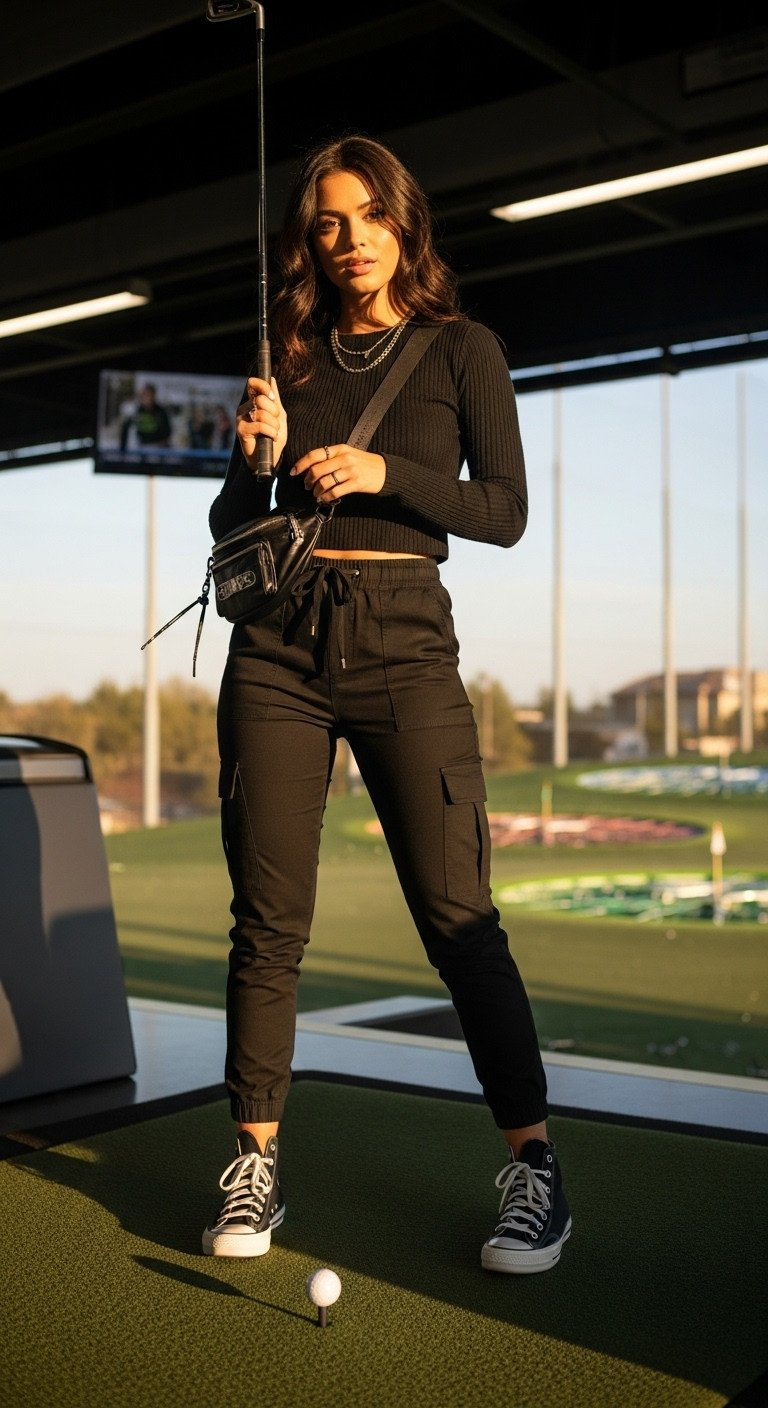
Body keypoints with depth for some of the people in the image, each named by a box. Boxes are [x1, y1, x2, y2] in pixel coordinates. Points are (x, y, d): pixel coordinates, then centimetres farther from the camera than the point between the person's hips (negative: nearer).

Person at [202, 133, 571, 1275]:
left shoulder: (459, 348, 8)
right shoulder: (290, 357, 16)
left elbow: (507, 512, 0)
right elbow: (229, 527, 16)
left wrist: (384, 473, -14)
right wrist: (258, 457, -4)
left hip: (403, 643, -3)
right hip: (278, 644, 3)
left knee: (457, 914, -7)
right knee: (268, 917, 2)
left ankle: (533, 1164, 4)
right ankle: (256, 1165, 12)